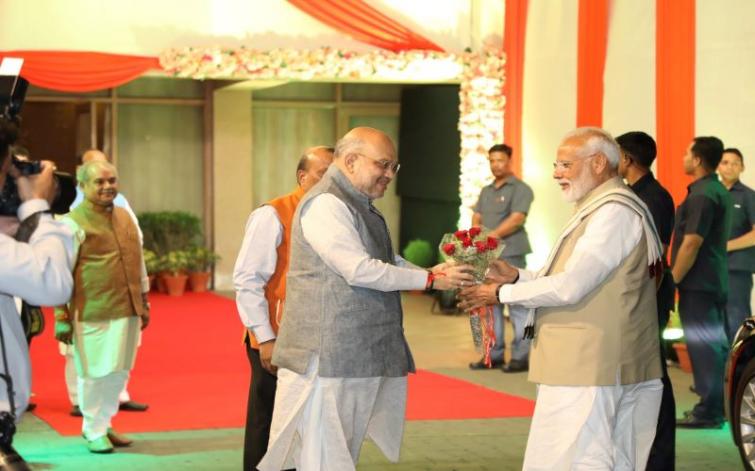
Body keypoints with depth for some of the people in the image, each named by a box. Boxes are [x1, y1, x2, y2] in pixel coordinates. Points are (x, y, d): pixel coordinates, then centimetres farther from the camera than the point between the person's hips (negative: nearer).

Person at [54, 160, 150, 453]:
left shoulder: (125, 217, 12)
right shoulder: (74, 223, -8)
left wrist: (144, 302, 21)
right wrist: (62, 317, -10)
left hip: (127, 310, 6)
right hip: (93, 313, -6)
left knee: (119, 372, 11)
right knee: (95, 373, 1)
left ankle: (104, 423, 28)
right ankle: (93, 431, 16)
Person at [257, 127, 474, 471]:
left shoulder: (361, 206, 19)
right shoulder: (326, 204, -13)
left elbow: (388, 262, 24)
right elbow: (360, 270, -19)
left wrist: (431, 273, 4)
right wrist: (430, 280, -15)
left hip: (362, 351, 10)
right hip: (330, 353, -10)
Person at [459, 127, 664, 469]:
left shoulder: (615, 212, -15)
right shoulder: (598, 209, 19)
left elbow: (569, 287, -20)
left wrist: (502, 293, -8)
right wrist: (516, 276, 9)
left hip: (588, 368, -10)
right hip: (586, 364, 10)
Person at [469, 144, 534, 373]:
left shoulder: (520, 189, -3)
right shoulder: (486, 191, 19)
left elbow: (517, 219, -14)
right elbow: (476, 218, 13)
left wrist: (491, 236, -17)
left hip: (511, 254, -8)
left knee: (517, 306, -6)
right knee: (490, 304, 9)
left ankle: (520, 356, -4)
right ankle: (494, 354, 15)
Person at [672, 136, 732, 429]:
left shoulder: (702, 195, -18)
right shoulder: (719, 191, 15)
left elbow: (692, 243, -23)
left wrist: (672, 280, -16)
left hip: (698, 284, -10)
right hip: (714, 281, 10)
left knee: (703, 346, -6)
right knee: (714, 344, 14)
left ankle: (709, 412, -3)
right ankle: (716, 406, 22)